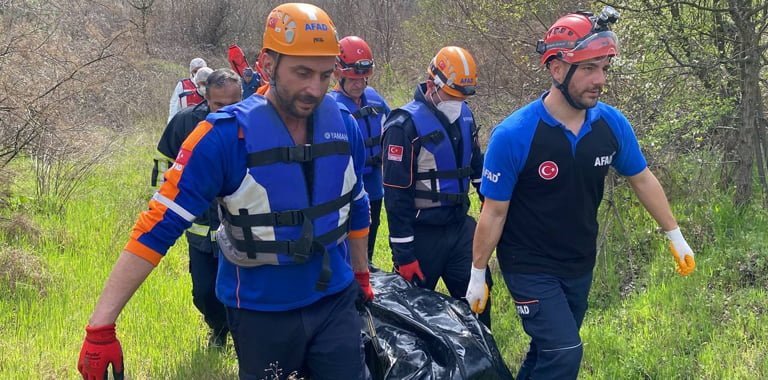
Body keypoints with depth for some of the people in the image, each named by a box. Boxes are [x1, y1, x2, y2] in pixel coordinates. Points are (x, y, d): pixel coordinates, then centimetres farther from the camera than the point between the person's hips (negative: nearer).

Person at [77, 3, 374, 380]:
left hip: (335, 302, 3)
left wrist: (361, 275, 23)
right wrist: (101, 325, -25)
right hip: (261, 313, -3)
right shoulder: (226, 135, -19)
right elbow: (159, 226, -20)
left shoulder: (343, 126, -5)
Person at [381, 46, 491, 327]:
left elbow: (477, 165, 20)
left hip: (461, 227, 6)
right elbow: (396, 195, -16)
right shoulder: (405, 125, -16)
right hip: (423, 234, -6)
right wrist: (403, 254, -16)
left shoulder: (464, 116, 5)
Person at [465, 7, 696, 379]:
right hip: (529, 267, -5)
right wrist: (477, 275, -7)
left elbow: (641, 179, 7)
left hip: (580, 265, 5)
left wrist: (675, 237, 12)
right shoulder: (513, 136, -23)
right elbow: (494, 212, -14)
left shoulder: (612, 123, -10)